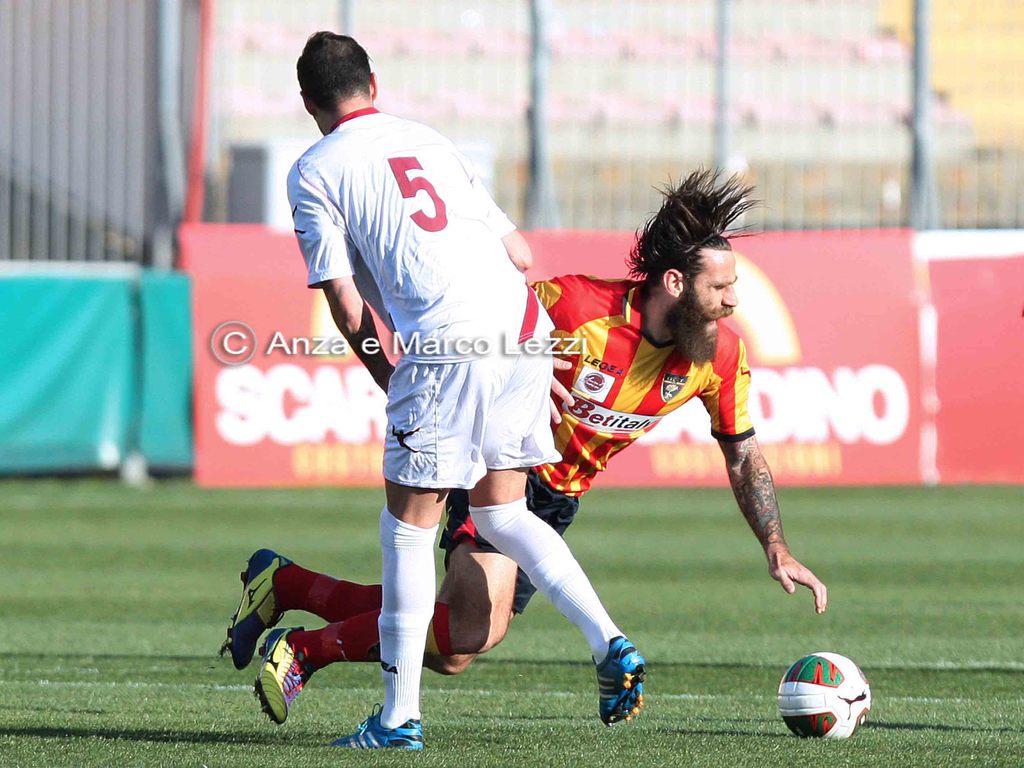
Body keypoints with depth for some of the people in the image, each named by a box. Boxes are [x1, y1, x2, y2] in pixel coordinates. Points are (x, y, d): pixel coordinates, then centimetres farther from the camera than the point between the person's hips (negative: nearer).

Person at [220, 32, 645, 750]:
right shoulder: (429, 140, 25)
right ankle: (610, 645, 7)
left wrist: (390, 380, 17)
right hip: (526, 325, 6)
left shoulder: (314, 173, 9)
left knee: (409, 522, 3)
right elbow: (520, 252, 24)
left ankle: (400, 716, 4)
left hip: (447, 344, -6)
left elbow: (349, 309, 4)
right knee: (502, 510, 19)